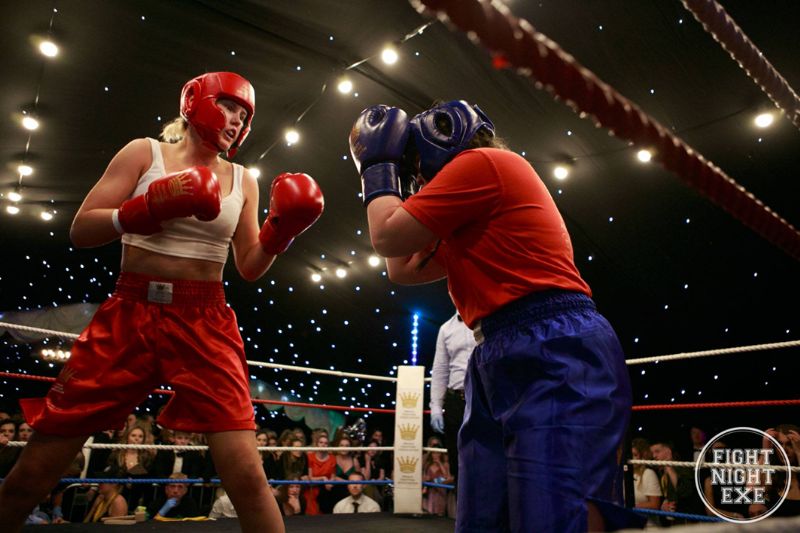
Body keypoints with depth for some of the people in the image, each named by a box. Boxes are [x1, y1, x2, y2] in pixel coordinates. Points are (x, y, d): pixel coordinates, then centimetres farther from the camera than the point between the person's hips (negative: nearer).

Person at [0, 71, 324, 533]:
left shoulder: (242, 181, 10)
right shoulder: (144, 153, 4)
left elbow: (251, 268, 10)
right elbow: (81, 231, -2)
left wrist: (280, 230, -7)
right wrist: (152, 207, -17)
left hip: (205, 324, 1)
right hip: (130, 313, 0)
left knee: (246, 475, -12)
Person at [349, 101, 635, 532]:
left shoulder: (482, 162, -1)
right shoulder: (464, 223, 28)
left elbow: (388, 238, -3)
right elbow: (402, 270, 31)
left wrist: (378, 164, 14)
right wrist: (397, 183, 31)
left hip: (555, 355, -10)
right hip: (499, 363, 10)